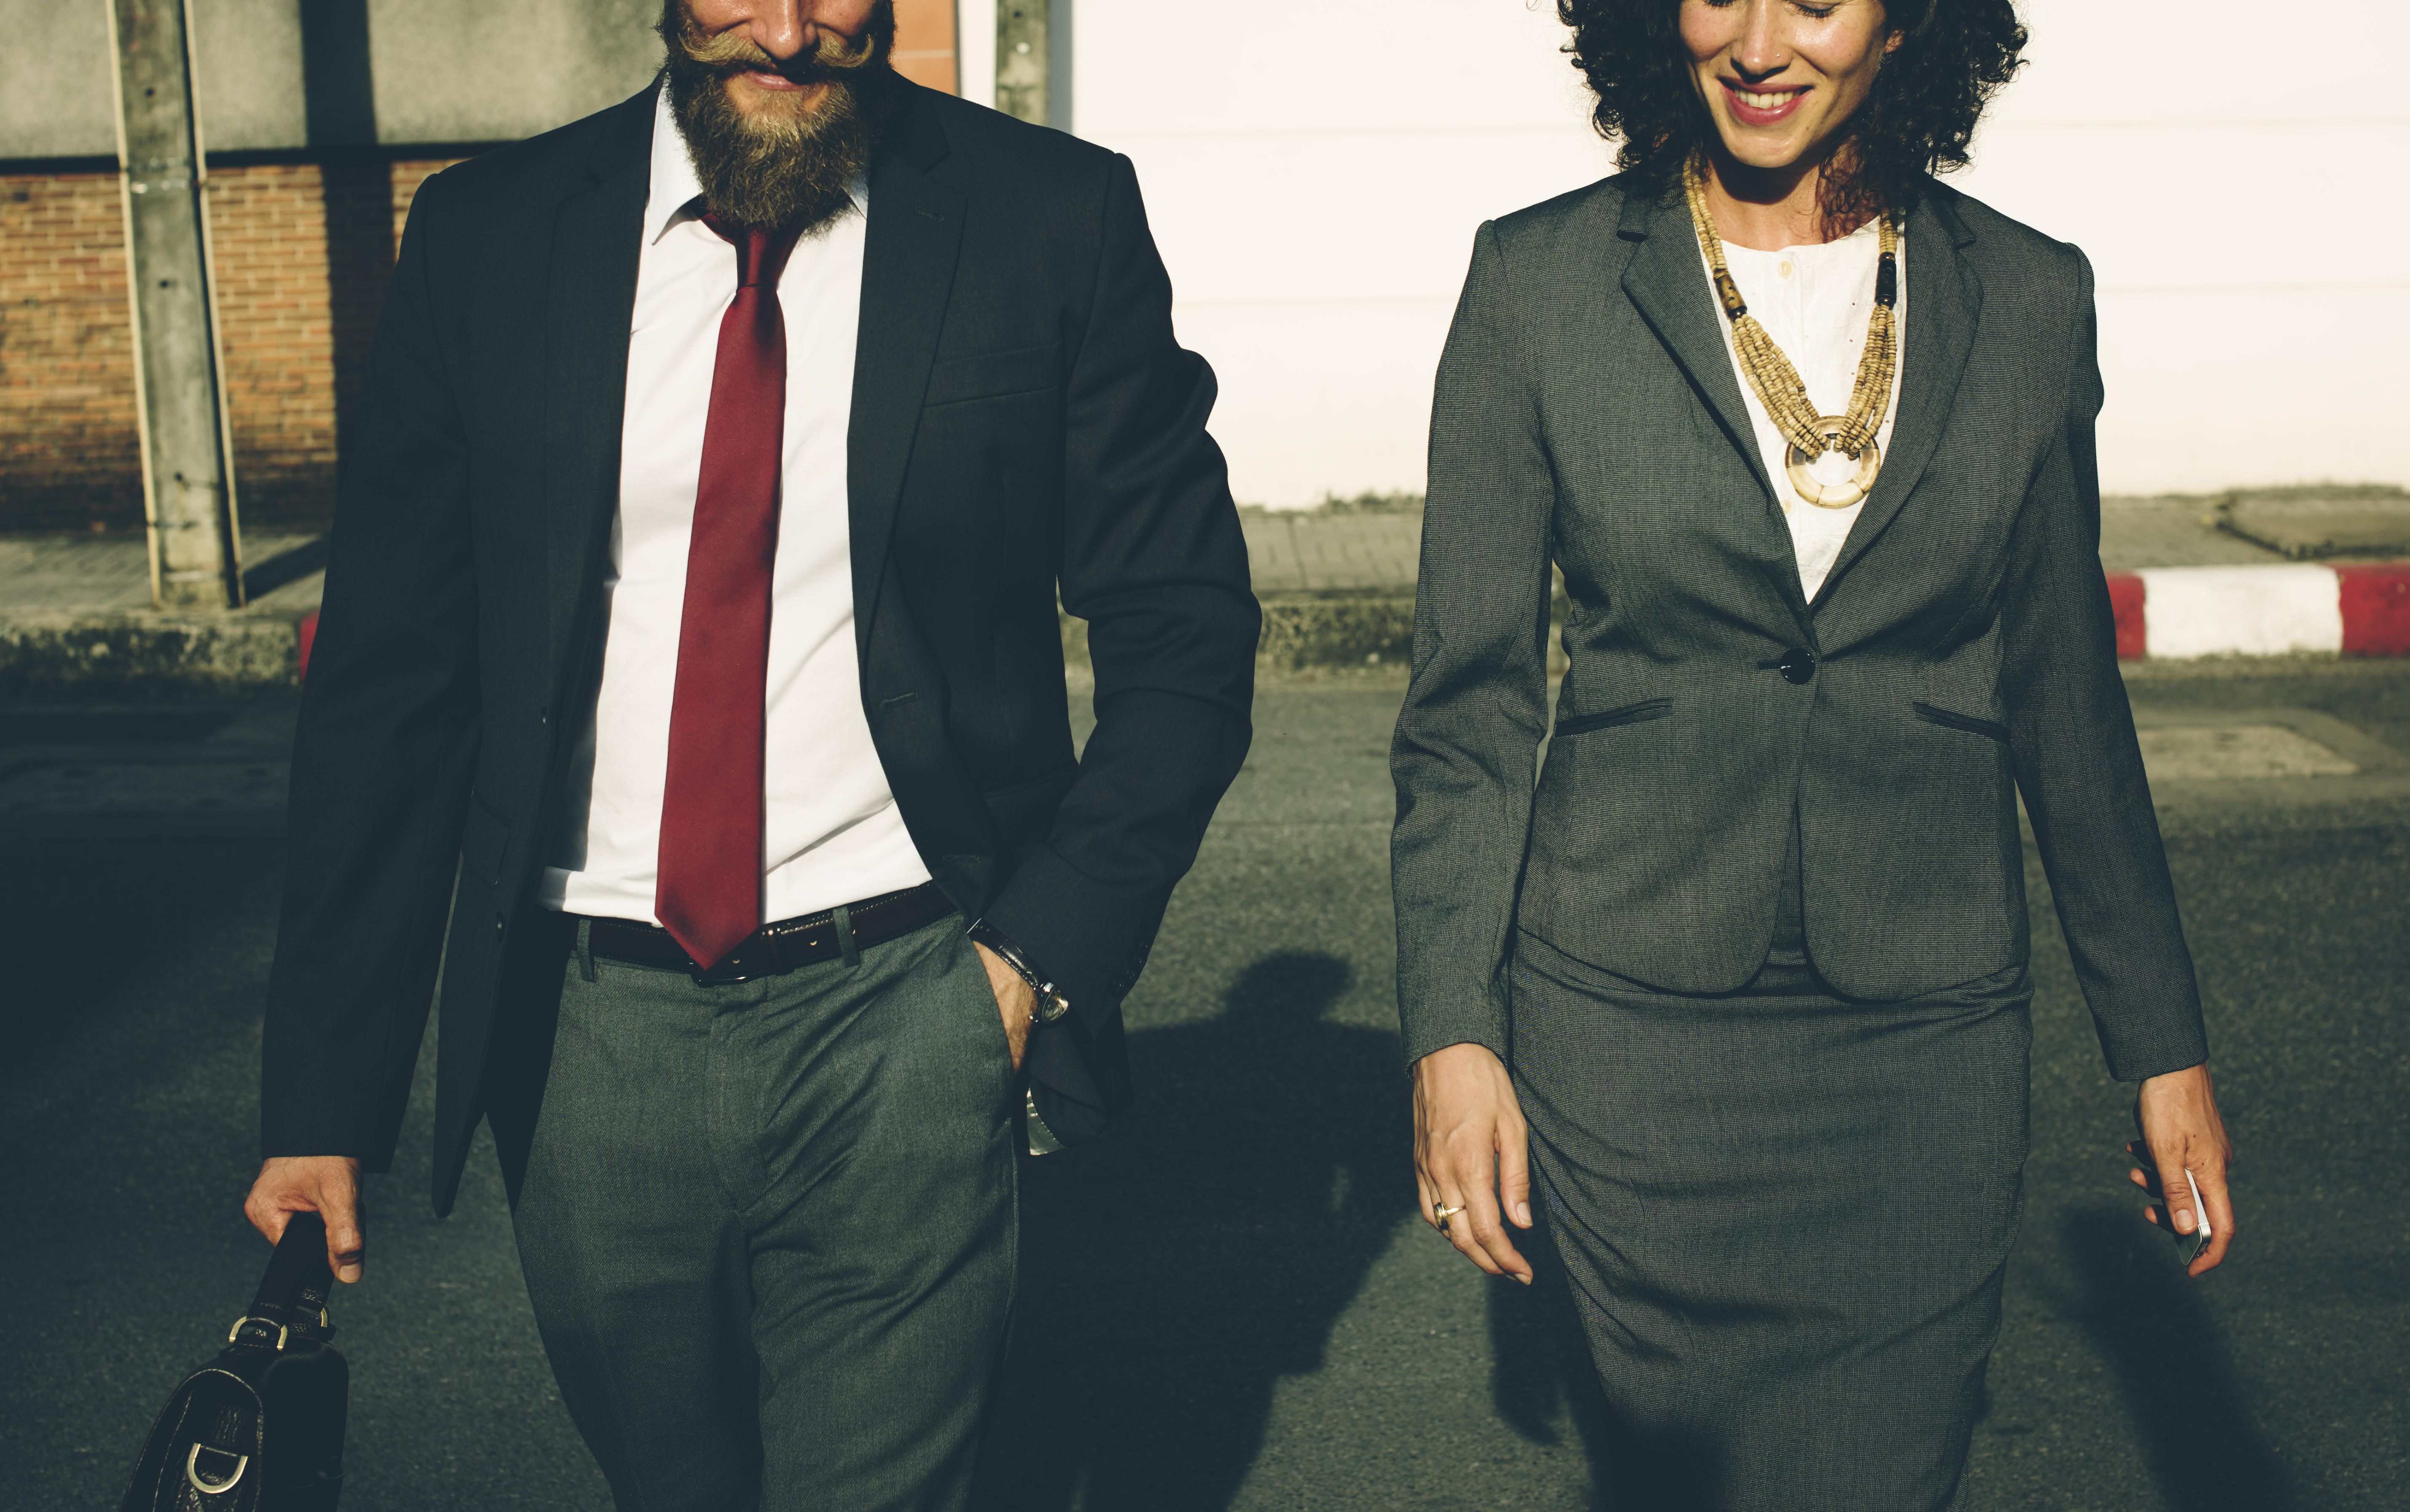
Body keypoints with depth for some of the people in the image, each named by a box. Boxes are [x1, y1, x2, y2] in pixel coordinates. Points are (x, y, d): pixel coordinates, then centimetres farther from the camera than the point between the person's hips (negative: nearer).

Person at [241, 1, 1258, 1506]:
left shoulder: (1054, 219, -4)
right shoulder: (484, 237, 1)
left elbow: (1184, 642, 1)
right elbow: (388, 685, 3)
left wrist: (1045, 952, -8)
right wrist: (325, 1100, 1)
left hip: (901, 1031, -2)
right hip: (586, 1029, 3)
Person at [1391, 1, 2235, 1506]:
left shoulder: (2030, 300, 1)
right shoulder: (1540, 281, -4)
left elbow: (2065, 697, 8)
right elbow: (1469, 700, -1)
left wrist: (2165, 1040, 10)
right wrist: (1453, 1030, -6)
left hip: (1927, 1035, 1)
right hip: (1634, 1023, -1)